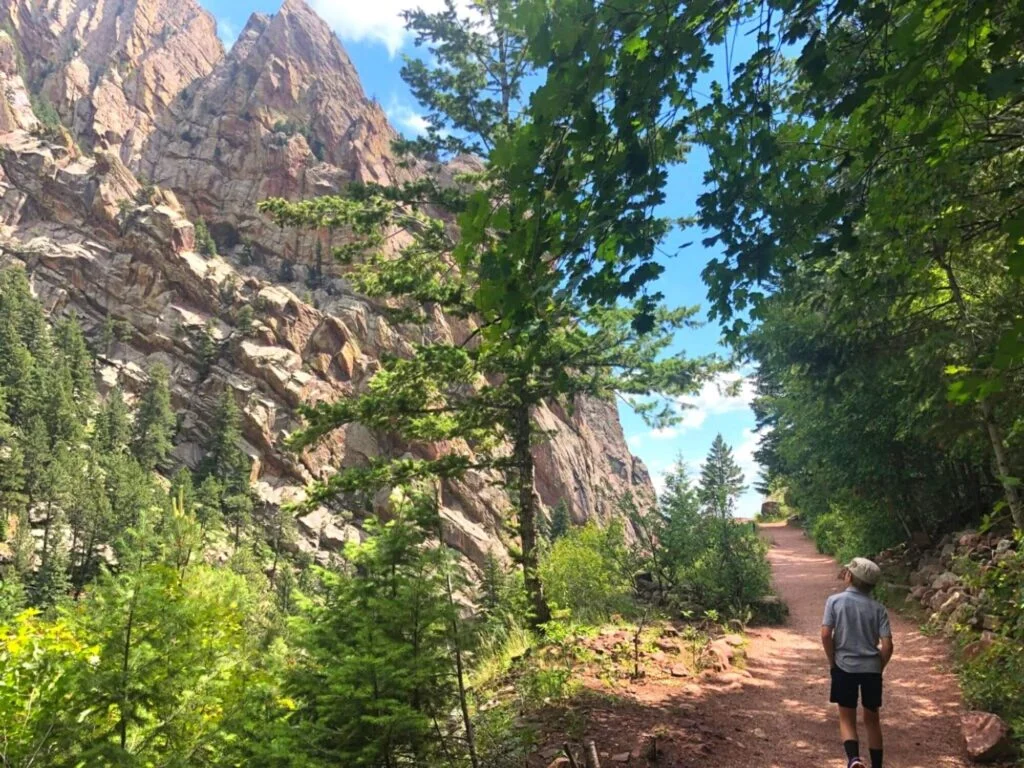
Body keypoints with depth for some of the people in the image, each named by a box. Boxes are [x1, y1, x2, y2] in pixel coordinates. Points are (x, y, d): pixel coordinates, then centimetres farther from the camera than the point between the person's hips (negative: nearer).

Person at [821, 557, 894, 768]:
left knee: (847, 718, 8)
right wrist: (879, 667, 10)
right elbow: (887, 646, -7)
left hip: (845, 667, -2)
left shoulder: (835, 600, -6)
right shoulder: (878, 608, -1)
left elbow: (826, 635, -12)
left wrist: (832, 662, 2)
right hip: (871, 669, 2)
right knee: (872, 719, 17)